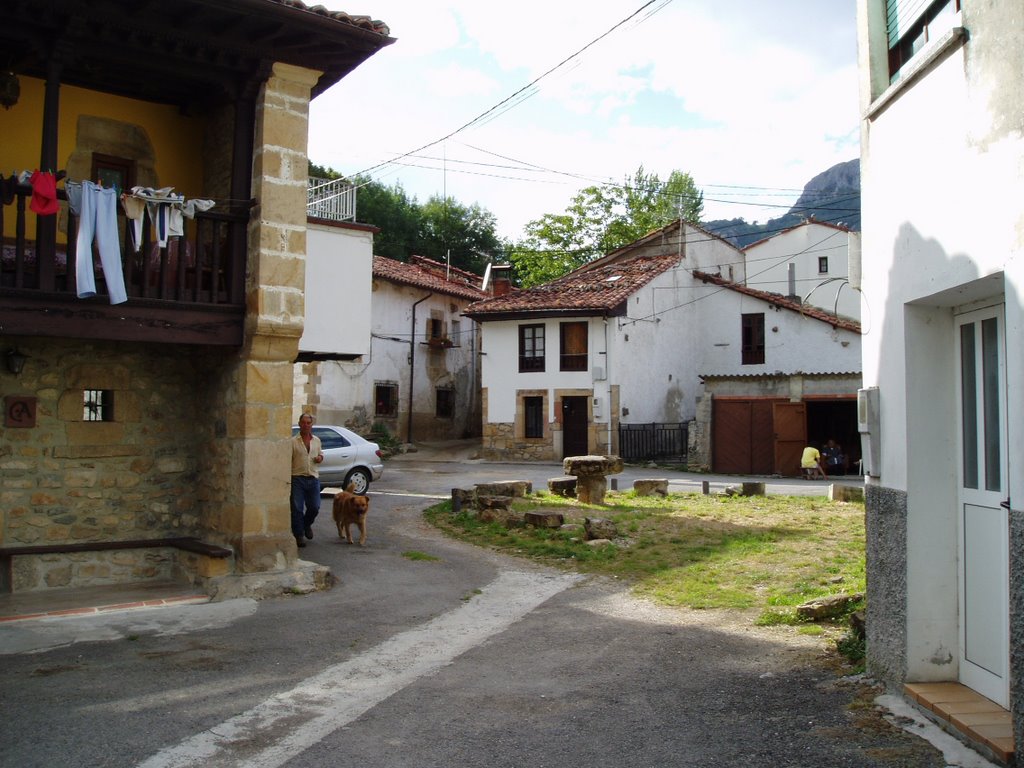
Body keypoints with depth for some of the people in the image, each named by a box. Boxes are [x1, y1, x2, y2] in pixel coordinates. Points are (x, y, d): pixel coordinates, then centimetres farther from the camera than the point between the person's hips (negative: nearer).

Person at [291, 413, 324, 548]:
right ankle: (299, 535, 8)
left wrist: (320, 457, 2)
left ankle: (307, 524, 35)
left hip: (313, 478, 4)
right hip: (297, 478, -4)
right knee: (297, 508, -2)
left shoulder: (317, 440, 11)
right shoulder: (293, 442, -3)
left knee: (314, 507, 5)